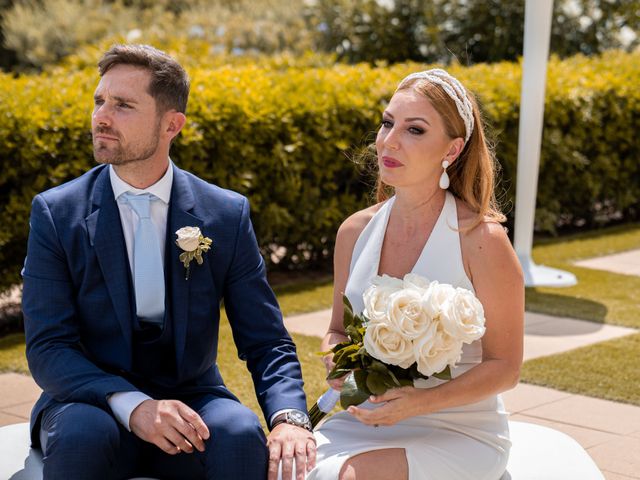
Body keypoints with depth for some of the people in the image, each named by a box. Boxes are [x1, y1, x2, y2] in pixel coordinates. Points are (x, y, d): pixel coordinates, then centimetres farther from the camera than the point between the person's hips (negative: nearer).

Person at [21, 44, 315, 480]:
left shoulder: (227, 215, -1)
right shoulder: (56, 213, -4)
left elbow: (266, 343, -1)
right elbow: (48, 348, -11)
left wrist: (289, 419, -22)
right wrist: (132, 406, -29)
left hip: (191, 400, 0)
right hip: (93, 404, 0)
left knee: (243, 437, -33)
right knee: (82, 436, -34)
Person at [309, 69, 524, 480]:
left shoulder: (481, 239, -13)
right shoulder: (355, 231, 2)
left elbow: (505, 367, -7)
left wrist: (421, 401, -21)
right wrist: (335, 359, -7)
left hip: (457, 433, -4)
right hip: (366, 422, 4)